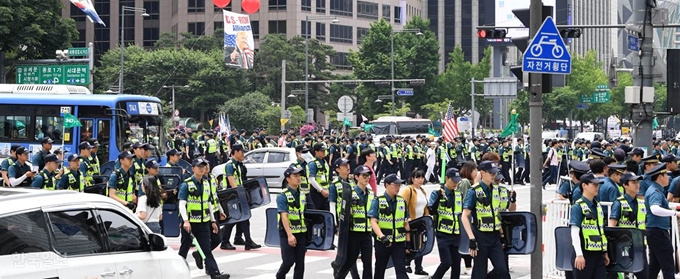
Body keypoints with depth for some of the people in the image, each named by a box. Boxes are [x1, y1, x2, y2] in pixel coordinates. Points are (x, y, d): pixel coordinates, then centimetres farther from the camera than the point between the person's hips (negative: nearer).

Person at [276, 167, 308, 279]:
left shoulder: (303, 195, 10)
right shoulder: (283, 196, -9)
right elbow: (284, 217, -17)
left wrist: (308, 234, 11)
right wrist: (290, 235, -25)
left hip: (301, 233, 5)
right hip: (287, 234, -5)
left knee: (300, 263, 4)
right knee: (289, 261, -4)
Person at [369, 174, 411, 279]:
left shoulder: (402, 201, 6)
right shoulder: (378, 201, -7)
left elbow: (406, 223, 12)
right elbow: (373, 222, -13)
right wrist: (382, 237, -27)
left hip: (399, 243, 2)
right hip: (382, 242, -2)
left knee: (401, 270, -7)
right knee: (380, 270, 13)